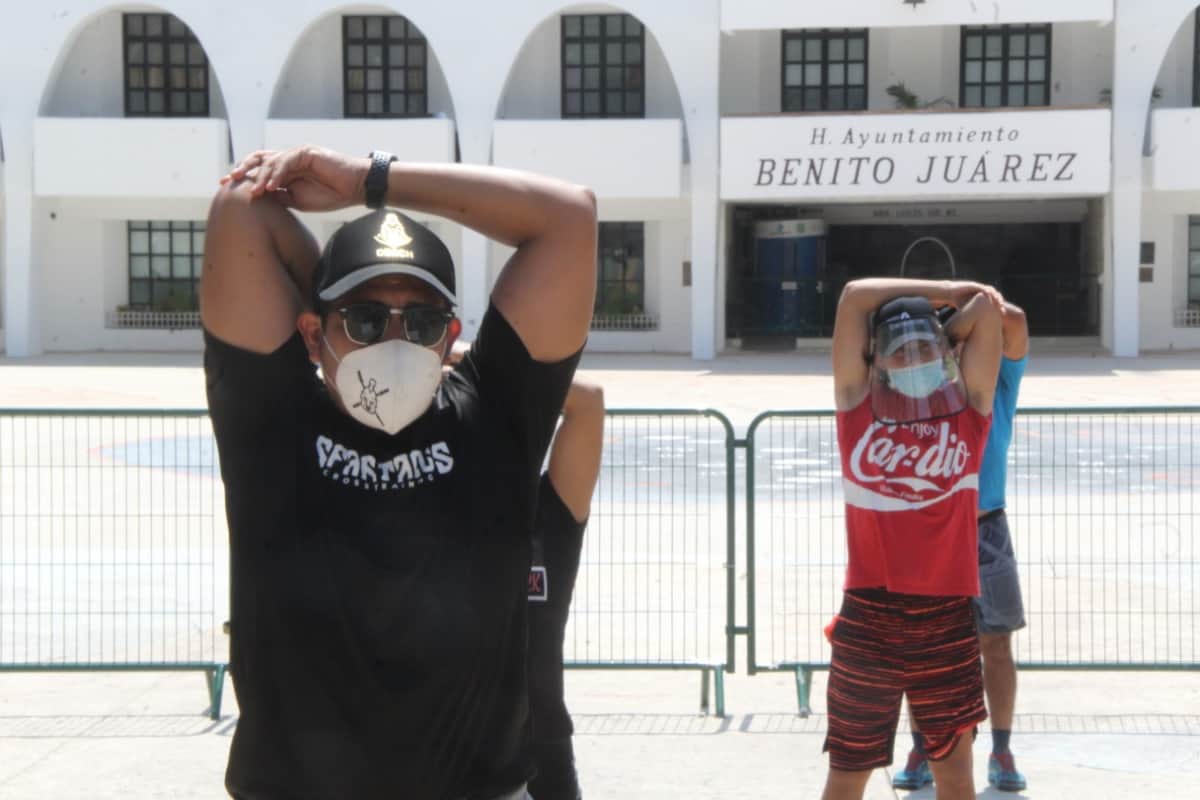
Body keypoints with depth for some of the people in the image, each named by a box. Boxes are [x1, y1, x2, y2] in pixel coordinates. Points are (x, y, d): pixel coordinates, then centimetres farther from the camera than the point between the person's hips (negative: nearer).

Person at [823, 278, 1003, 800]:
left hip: (947, 619, 1)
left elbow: (989, 308, 3)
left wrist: (949, 329, 20)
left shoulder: (969, 406, 5)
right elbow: (855, 296, 2)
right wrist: (945, 290, 10)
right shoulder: (858, 404, 3)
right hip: (868, 619, -1)